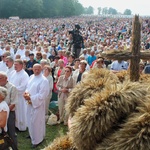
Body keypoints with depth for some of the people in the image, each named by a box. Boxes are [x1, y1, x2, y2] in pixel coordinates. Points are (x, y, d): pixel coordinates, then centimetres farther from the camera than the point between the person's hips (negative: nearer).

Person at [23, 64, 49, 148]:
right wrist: (26, 92, -8)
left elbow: (42, 95, -22)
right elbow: (28, 87, 15)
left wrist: (30, 98, -23)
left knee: (36, 122, 2)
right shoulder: (31, 77, 5)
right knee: (31, 121, 22)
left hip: (38, 104, -8)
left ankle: (37, 139, 19)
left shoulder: (44, 80, -20)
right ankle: (32, 134, 44)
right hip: (30, 103, 8)